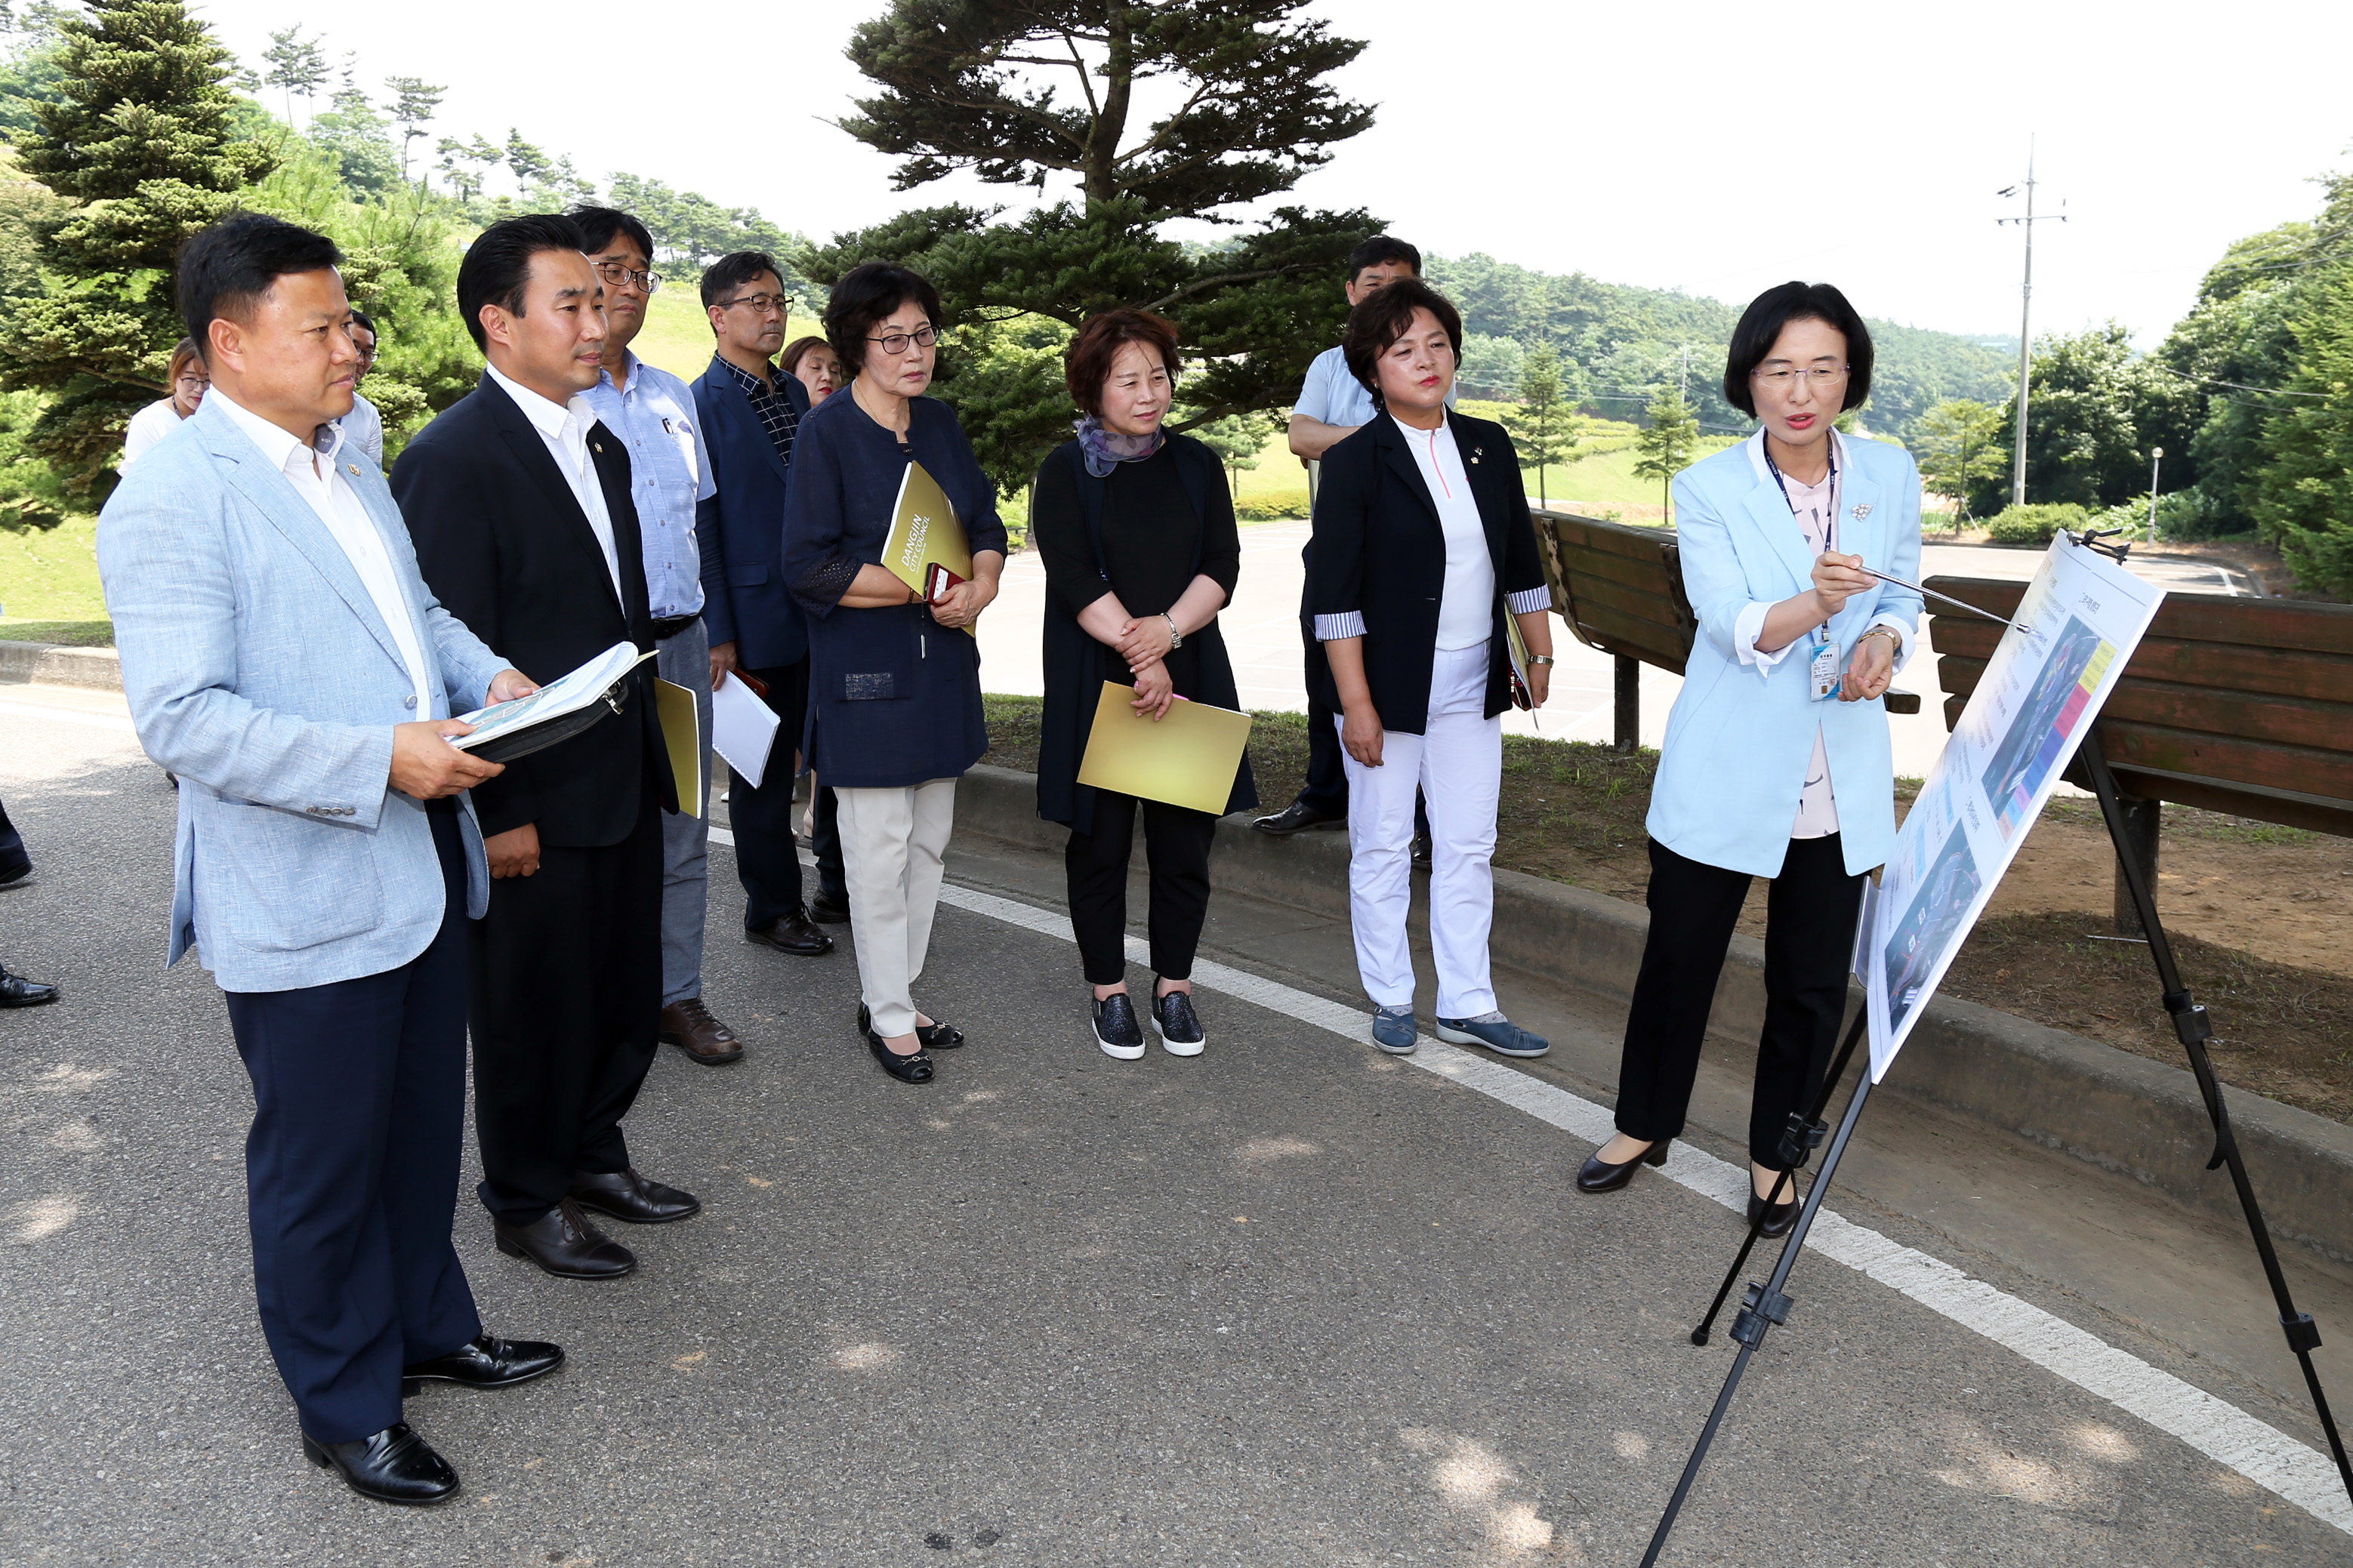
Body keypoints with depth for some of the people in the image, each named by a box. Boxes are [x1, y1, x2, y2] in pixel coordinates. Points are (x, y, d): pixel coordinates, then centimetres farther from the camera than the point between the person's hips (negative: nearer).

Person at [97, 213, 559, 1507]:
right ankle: (344, 1407, 28)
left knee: (422, 1125, 22)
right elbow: (182, 718, -23)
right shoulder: (172, 498, -17)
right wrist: (381, 758, -28)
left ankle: (428, 1324, 42)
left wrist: (486, 675, 3)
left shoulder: (348, 470, 12)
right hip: (305, 900, -8)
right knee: (321, 1164, 9)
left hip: (421, 867, 8)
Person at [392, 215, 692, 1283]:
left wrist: (646, 744, 16)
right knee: (534, 1007, 9)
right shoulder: (452, 460, -17)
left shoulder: (600, 444, 10)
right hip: (536, 806, -8)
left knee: (627, 989, 19)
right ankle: (527, 1203, 29)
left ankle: (591, 1154, 41)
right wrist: (496, 814, -18)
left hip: (625, 783, 8)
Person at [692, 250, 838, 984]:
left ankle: (842, 881, 29)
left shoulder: (797, 395, 12)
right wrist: (719, 636, -14)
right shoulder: (700, 406, -9)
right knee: (764, 772, 6)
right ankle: (772, 909, 19)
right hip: (756, 621, -6)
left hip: (822, 616, 6)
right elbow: (700, 529, -11)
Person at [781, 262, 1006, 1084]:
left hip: (943, 662, 7)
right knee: (881, 847, 1)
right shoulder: (826, 432, -10)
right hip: (865, 673, -6)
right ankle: (889, 1016, 14)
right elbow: (810, 567, -15)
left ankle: (898, 994, 26)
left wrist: (979, 585, -10)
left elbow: (988, 524, 12)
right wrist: (927, 591, -17)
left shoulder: (940, 423, 9)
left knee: (929, 841, 12)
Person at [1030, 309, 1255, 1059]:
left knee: (1185, 838, 5)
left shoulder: (1196, 464, 9)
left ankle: (1174, 987, 20)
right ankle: (1110, 991, 19)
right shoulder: (1066, 472, 0)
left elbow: (1223, 563, 1)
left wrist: (1169, 629, -15)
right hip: (1095, 681, -3)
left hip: (1189, 673, 3)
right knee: (1101, 840, 5)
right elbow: (1074, 581, -9)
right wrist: (1139, 656, -15)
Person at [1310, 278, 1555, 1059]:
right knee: (1382, 848, 8)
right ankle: (1392, 1000, 23)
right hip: (1390, 685, -4)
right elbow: (1335, 592, -12)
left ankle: (1466, 1005, 20)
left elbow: (1520, 562, 14)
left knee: (1468, 848, 9)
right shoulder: (1355, 461, -9)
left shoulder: (1488, 447, 6)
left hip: (1472, 685, 4)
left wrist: (1541, 654, 13)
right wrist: (1356, 703, -15)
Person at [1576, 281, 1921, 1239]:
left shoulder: (1891, 476, 1)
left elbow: (1904, 594, 14)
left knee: (1812, 981, 9)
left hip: (1841, 783, 3)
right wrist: (1815, 603, -39)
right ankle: (1645, 1126, 33)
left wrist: (1885, 639, -9)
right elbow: (1735, 627, -19)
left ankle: (1775, 1156, 29)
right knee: (1678, 958, 11)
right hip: (1725, 775, -2)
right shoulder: (1708, 489, -9)